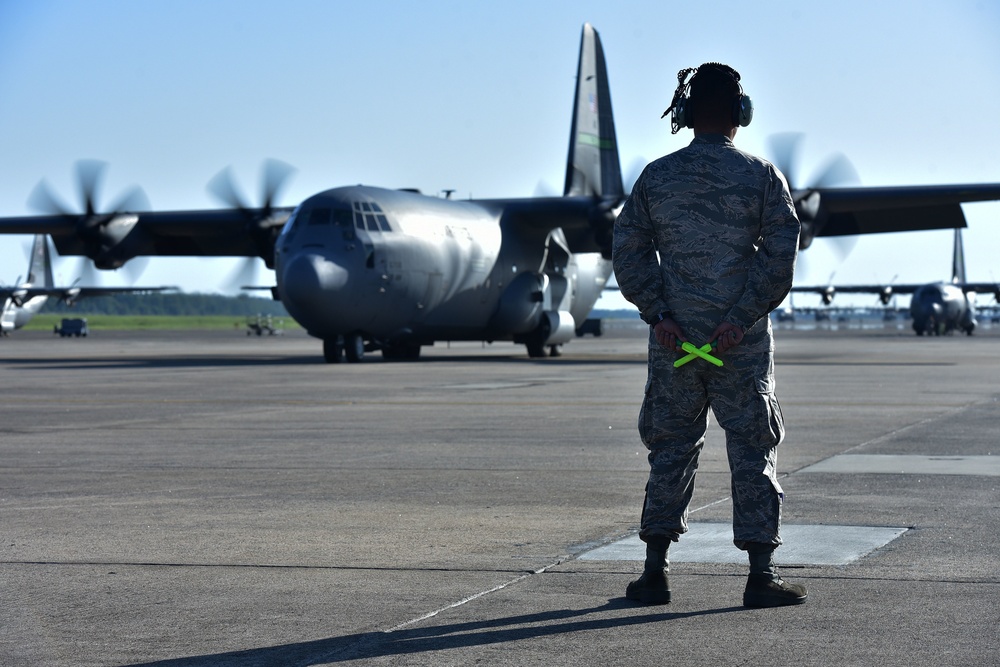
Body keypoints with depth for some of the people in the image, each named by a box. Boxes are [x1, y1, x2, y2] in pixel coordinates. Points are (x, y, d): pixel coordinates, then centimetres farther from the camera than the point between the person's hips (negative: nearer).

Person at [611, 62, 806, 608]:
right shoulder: (761, 176, -2)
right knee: (753, 451, 4)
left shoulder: (656, 177, 4)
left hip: (673, 336, 2)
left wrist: (657, 313, -4)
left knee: (670, 447, 12)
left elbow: (627, 249, 0)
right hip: (742, 341, -2)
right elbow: (781, 253, -11)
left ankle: (655, 571, 13)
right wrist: (742, 316, -12)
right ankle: (761, 574, 3)